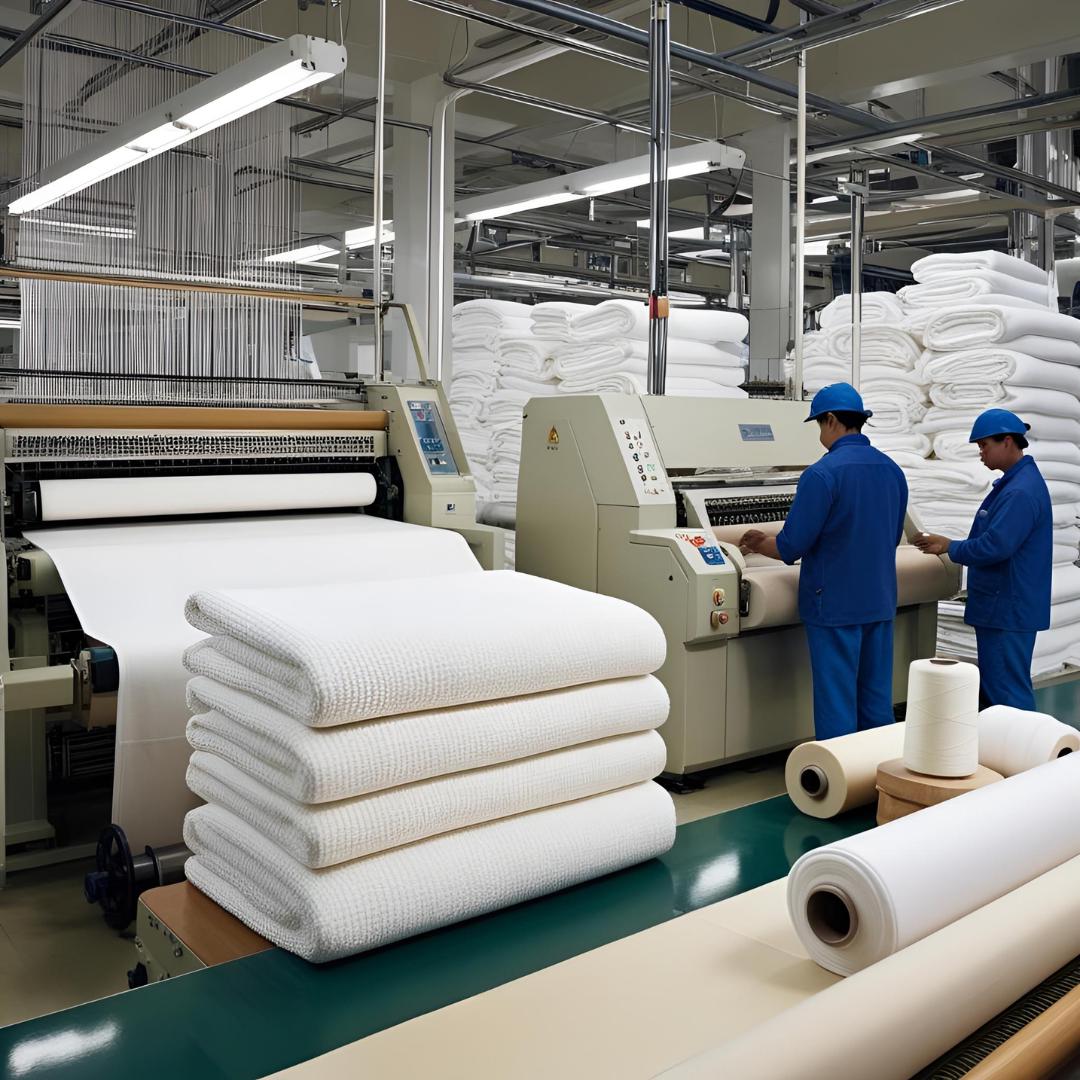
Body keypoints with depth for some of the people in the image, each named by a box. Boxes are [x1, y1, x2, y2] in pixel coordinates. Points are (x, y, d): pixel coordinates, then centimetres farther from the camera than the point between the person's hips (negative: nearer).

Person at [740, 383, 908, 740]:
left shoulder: (822, 473, -17)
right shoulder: (892, 470, 5)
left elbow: (790, 547, -15)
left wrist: (758, 544, 5)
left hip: (836, 606, -7)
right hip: (879, 603, 7)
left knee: (836, 702, 2)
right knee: (876, 699, 14)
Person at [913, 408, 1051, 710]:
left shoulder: (1021, 492, -21)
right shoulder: (1012, 483, 12)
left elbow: (994, 547, -25)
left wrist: (950, 547, -11)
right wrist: (951, 545, 12)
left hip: (1008, 609, -11)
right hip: (1000, 605, 11)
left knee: (1007, 691, -3)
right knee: (992, 688, 17)